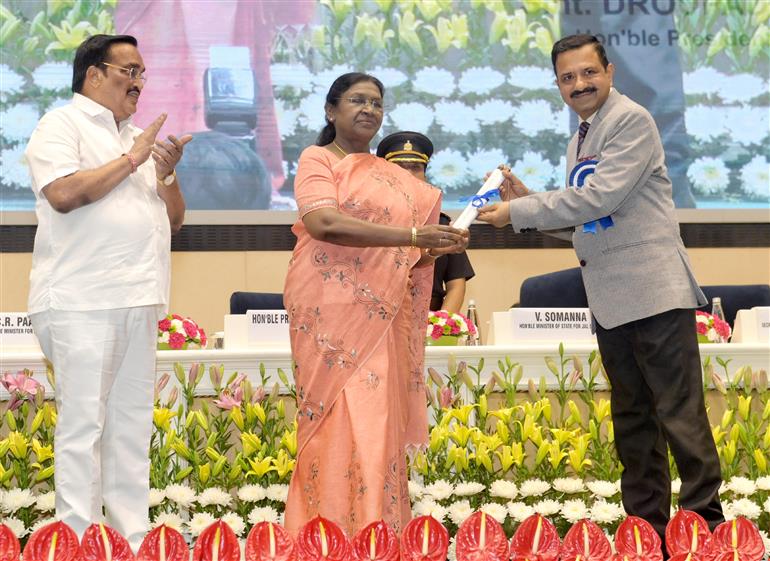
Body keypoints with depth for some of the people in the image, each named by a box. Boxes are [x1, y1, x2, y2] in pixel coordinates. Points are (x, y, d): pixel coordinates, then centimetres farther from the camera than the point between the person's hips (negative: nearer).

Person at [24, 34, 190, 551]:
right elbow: (62, 193, -18)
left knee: (133, 425, 8)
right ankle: (79, 542, -6)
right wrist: (131, 159, -11)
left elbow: (173, 219, 21)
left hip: (139, 299, 8)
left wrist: (166, 174, 1)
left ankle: (134, 537, 12)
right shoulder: (62, 125, -1)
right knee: (83, 422, -8)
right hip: (82, 301, -8)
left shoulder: (138, 136, 21)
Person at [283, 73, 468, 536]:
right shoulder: (318, 160, 2)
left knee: (378, 423, 2)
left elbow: (410, 254, 22)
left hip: (381, 319, 5)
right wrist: (410, 235, -20)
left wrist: (439, 246, -1)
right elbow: (324, 223, -16)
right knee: (339, 423, -9)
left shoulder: (394, 178, 20)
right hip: (332, 312, -5)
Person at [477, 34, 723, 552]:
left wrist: (519, 211, -12)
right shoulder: (580, 141, 18)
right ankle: (647, 524, 19)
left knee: (679, 413, -8)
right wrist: (529, 199, 7)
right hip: (612, 303, 9)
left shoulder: (632, 121, -9)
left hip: (654, 292, -9)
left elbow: (601, 198, -18)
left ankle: (704, 521, -3)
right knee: (633, 422, 12)